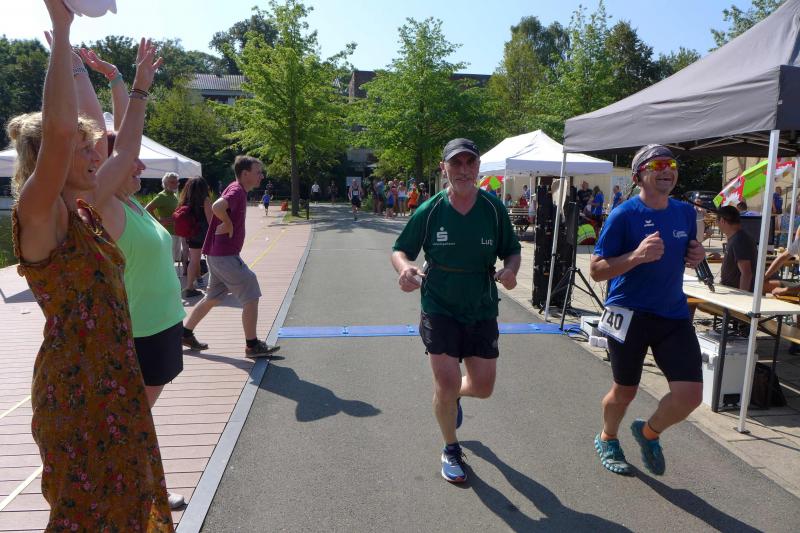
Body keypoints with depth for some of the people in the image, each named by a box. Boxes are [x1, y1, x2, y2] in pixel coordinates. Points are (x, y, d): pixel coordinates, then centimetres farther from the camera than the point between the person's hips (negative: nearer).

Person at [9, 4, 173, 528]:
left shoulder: (81, 211, 6)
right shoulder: (38, 217, -17)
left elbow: (126, 153, 19)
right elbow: (58, 128, -34)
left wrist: (140, 88, 22)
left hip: (115, 379, 8)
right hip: (77, 386, -8)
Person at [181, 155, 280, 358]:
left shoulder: (236, 189, 14)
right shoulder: (237, 191, -17)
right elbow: (217, 207, -35)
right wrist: (229, 225, -20)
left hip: (217, 254, 10)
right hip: (225, 256, -10)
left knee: (212, 298, 21)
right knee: (251, 297, -4)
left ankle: (186, 333, 32)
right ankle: (252, 345, 3)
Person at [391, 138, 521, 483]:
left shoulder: (494, 209, -7)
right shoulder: (429, 211, -10)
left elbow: (512, 251, 3)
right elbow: (400, 250, -1)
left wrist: (510, 270, -21)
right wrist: (405, 268, -25)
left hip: (482, 312, 2)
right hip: (439, 310, -2)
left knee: (483, 387, 9)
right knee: (447, 384, -8)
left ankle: (453, 395, 48)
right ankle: (451, 450, 21)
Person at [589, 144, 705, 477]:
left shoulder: (686, 212, 6)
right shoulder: (624, 215, -11)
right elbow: (596, 270, -13)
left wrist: (696, 256, 0)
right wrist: (636, 256, -28)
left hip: (674, 314, 5)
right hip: (630, 314, -4)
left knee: (691, 394, -4)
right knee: (624, 391, 10)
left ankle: (649, 432, 29)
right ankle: (607, 439, 42)